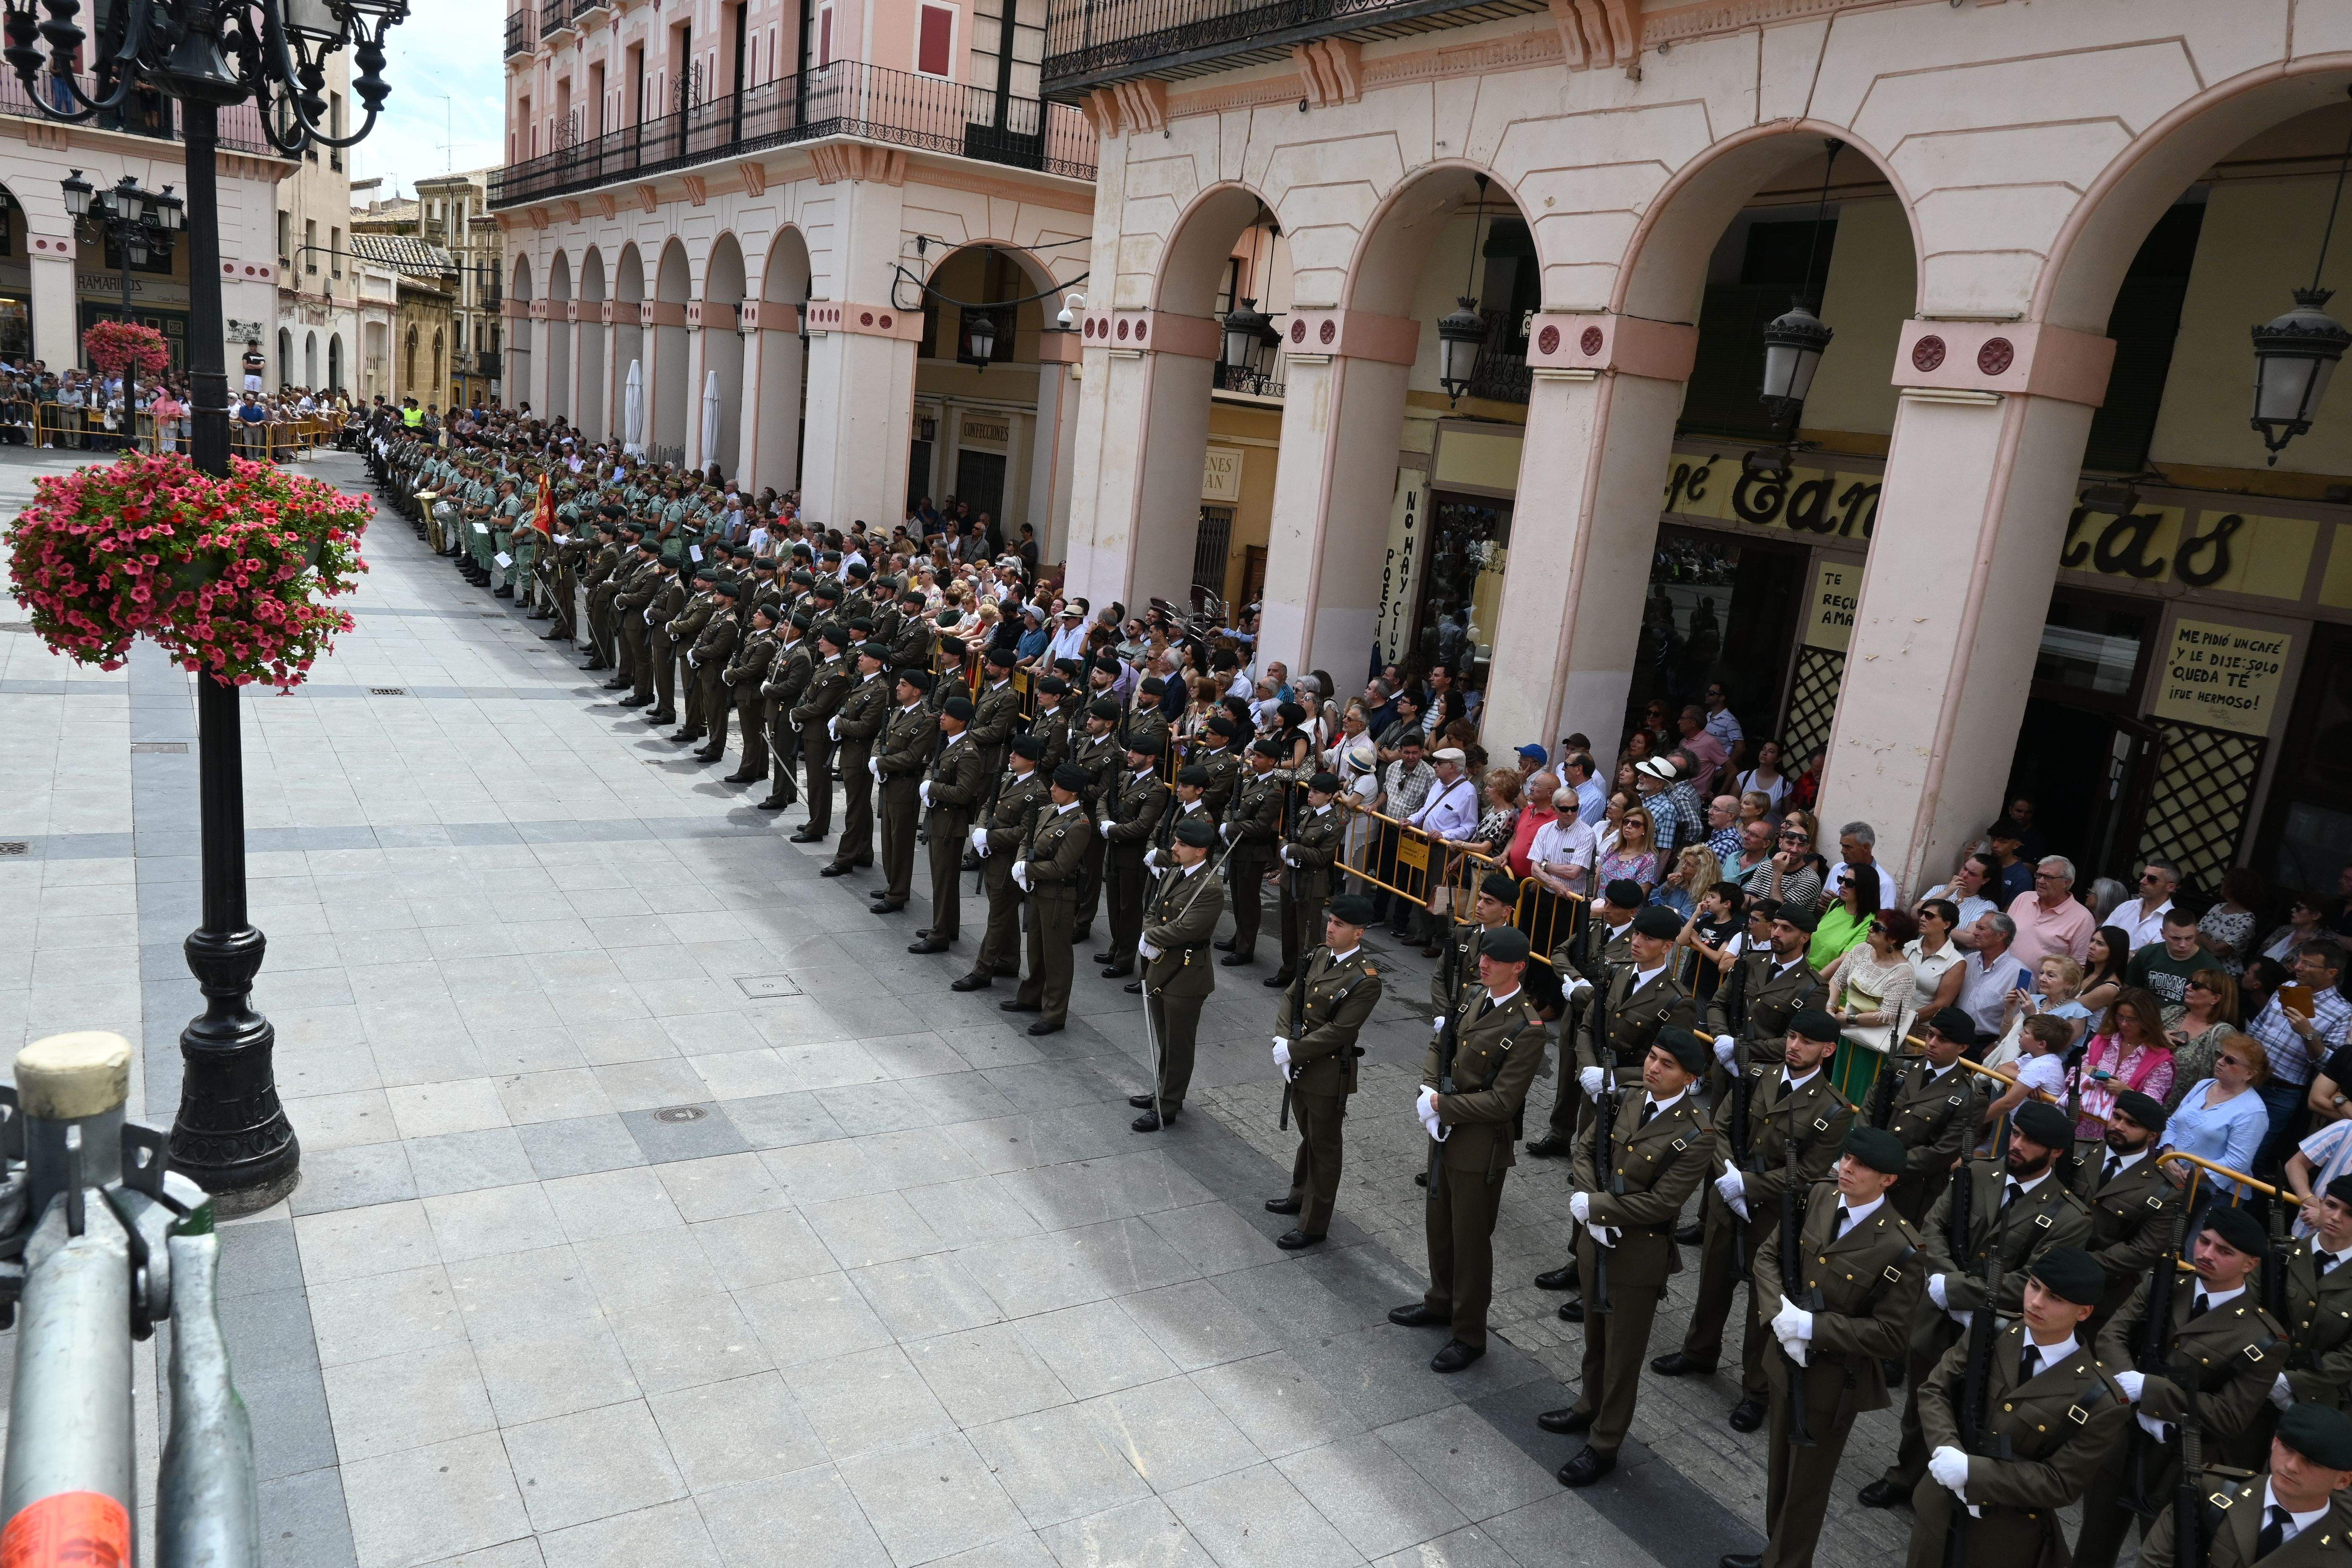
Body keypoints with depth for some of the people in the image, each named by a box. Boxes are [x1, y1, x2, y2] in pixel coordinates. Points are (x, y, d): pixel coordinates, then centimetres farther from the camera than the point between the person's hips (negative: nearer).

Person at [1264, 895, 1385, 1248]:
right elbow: (1291, 999, 4)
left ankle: (1314, 1224, 22)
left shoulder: (1365, 980, -23)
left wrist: (1292, 1050, -21)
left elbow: (1338, 1032, -25)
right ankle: (1301, 1196, 46)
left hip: (1328, 1075, -7)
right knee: (1308, 1136, 26)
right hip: (1299, 1066, 7)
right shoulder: (1319, 956, 1)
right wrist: (1282, 1040, -11)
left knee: (1324, 1148, 9)